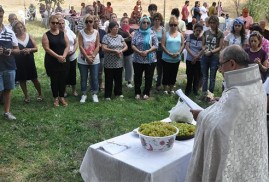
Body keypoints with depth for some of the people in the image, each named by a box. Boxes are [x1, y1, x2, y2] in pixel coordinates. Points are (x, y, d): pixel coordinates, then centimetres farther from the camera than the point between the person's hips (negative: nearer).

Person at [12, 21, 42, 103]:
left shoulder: (29, 36, 3)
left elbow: (36, 48, 2)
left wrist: (30, 49, -16)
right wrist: (21, 51, -23)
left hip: (30, 61, 1)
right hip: (19, 63, -1)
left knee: (34, 79, 6)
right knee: (22, 80, 8)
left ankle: (40, 94, 23)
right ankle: (26, 96, 23)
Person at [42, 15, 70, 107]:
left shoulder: (63, 34, 6)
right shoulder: (46, 35, -2)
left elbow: (67, 46, 1)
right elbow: (47, 48, -12)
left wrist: (63, 56, -15)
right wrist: (58, 56, -19)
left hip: (63, 61, 3)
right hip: (52, 62, -2)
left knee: (62, 79, 7)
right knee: (54, 80, 5)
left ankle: (62, 97, 21)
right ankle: (56, 98, 18)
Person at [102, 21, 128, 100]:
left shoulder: (120, 36, 10)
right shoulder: (106, 37, -6)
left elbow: (126, 46, 10)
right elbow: (104, 48, -14)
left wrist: (121, 50, -10)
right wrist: (114, 51, -21)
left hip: (119, 62, 5)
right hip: (109, 63, -5)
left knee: (119, 78, 13)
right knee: (109, 79, 3)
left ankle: (118, 93, 28)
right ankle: (108, 95, 13)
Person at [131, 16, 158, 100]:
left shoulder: (152, 33, 0)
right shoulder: (137, 33, 4)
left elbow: (155, 45, -4)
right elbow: (133, 44, 0)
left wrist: (147, 51, -18)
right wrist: (139, 52, -15)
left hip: (150, 59, -1)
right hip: (138, 59, 1)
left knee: (149, 77, 6)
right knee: (137, 77, 7)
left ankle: (146, 93, 18)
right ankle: (137, 93, 20)